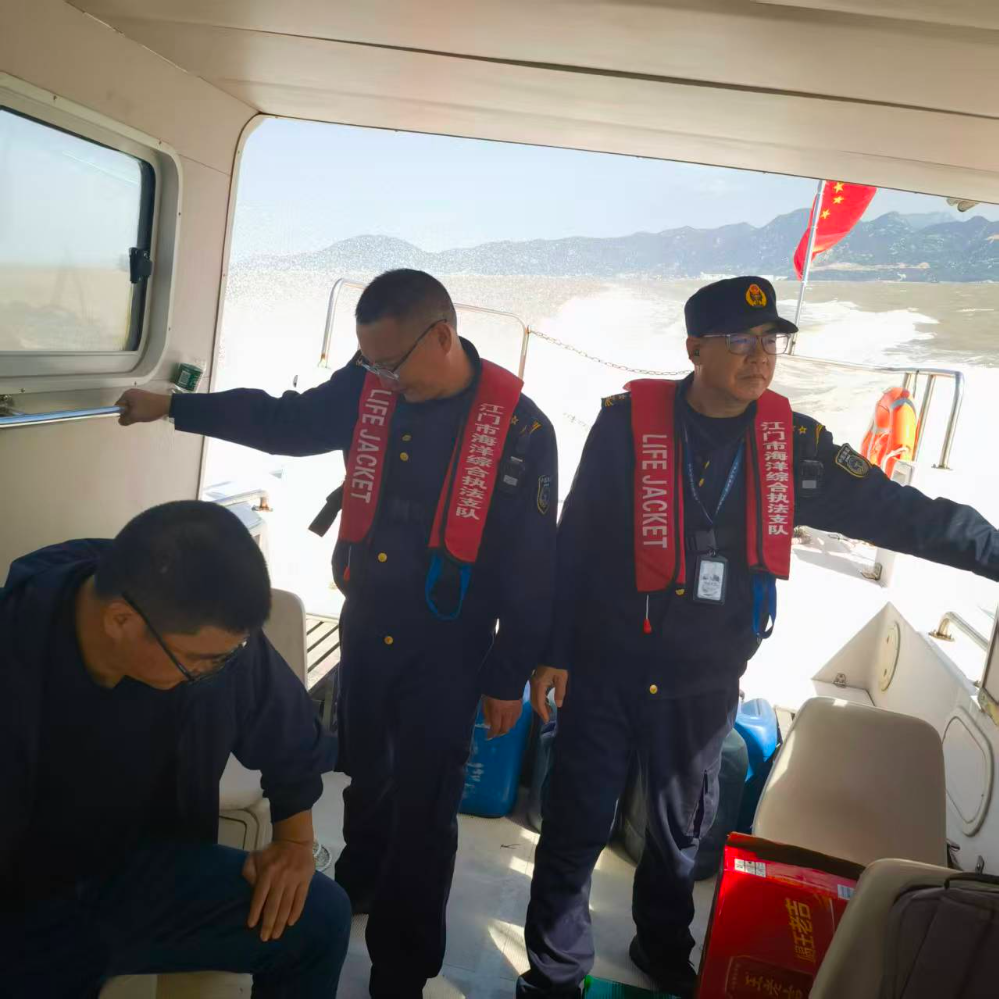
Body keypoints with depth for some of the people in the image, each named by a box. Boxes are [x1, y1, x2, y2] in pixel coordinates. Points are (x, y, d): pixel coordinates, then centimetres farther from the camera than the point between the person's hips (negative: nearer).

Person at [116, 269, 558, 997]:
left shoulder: (520, 429, -16)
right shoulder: (369, 388, -5)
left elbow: (531, 568, -11)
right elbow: (286, 421, 13)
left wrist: (508, 677, -8)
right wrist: (174, 407, 16)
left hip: (445, 650, -4)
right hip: (363, 629, 5)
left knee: (422, 814, 8)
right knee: (365, 777, 25)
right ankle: (358, 884, 54)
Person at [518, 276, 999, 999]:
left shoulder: (792, 441, -2)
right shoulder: (627, 423, -12)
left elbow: (897, 512, 2)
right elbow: (574, 543, -8)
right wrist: (553, 650, -7)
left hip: (704, 681, 3)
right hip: (606, 667, -3)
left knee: (682, 829, 21)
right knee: (578, 828, 6)